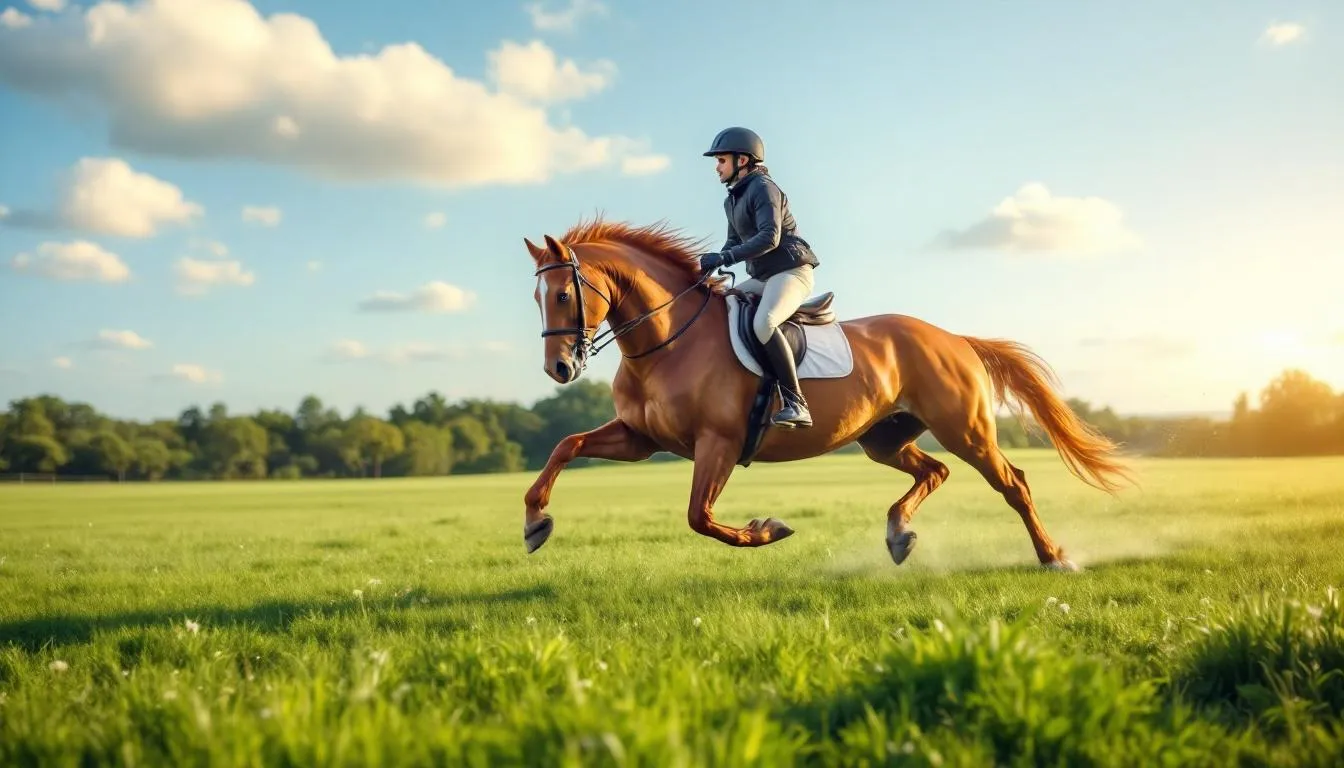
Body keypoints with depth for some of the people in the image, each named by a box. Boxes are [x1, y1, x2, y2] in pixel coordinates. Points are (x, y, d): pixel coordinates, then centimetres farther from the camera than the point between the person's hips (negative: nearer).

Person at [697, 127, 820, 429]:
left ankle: (795, 404, -36)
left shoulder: (763, 188, -11)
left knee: (763, 323, -35)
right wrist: (712, 265, 4)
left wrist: (722, 259, -27)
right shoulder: (732, 200, 18)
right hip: (762, 278, 10)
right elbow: (735, 241, 24)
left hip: (791, 272, -10)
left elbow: (769, 237, -23)